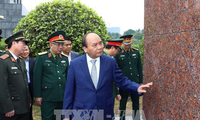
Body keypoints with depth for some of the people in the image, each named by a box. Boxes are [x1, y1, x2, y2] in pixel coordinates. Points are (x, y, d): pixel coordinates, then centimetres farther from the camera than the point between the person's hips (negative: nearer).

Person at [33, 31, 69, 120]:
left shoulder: (65, 58, 9)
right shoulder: (42, 57, -4)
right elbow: (37, 78, -6)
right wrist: (37, 96, -8)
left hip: (63, 97, 4)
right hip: (48, 98, -4)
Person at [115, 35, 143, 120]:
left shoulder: (136, 52, 6)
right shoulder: (118, 54, -3)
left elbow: (139, 68, 9)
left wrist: (141, 81, 7)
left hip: (135, 82, 3)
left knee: (136, 101, 10)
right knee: (123, 101, 6)